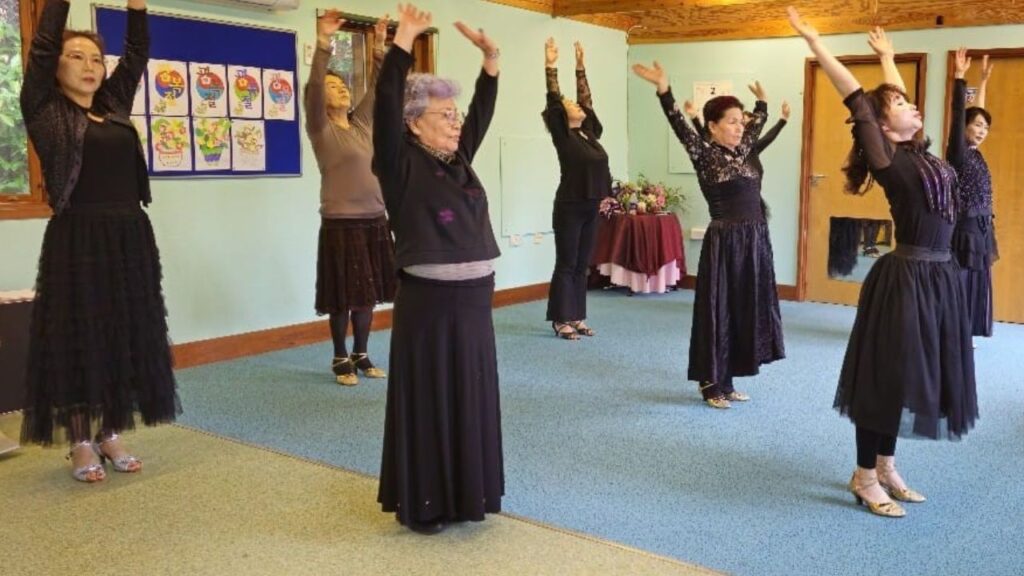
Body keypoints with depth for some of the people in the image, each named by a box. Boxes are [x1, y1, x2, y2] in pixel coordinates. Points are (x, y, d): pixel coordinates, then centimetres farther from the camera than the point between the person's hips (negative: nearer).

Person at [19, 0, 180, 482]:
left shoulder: (114, 107, 14)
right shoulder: (44, 111, 2)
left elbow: (137, 52, 13)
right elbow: (41, 46, -6)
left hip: (131, 237, 5)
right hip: (77, 240, -5)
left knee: (127, 337, 8)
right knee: (78, 339, 1)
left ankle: (110, 435, 20)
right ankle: (80, 444, 12)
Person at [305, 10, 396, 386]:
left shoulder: (362, 124, 12)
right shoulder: (321, 129, -4)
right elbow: (311, 91, -18)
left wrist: (380, 47, 2)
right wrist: (323, 44, -25)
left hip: (375, 221, 5)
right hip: (341, 223, -5)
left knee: (369, 294, 10)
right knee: (344, 297, 1)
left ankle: (361, 355, 22)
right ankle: (340, 359, 15)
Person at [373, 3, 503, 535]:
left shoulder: (458, 160, 11)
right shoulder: (402, 165, -7)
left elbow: (483, 110, 16)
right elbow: (384, 108, -19)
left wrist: (490, 57, 6)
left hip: (473, 300, 7)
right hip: (428, 303, -7)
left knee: (470, 400, 14)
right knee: (428, 402, 2)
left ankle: (461, 493, 29)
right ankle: (421, 505, 15)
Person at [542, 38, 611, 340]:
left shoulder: (589, 132, 11)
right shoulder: (562, 135, -6)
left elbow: (586, 97, 17)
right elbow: (553, 99, -12)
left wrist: (580, 66, 20)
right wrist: (551, 66, -14)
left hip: (591, 207, 7)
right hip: (569, 207, -7)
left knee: (582, 266, 11)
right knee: (566, 265, -1)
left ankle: (577, 318, 19)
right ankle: (561, 321, 6)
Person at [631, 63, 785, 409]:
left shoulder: (742, 151, 13)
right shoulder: (704, 154, -7)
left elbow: (759, 124, 32)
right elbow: (680, 126, -21)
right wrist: (663, 89, -32)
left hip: (754, 241, 8)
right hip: (725, 243, -8)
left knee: (744, 310, 11)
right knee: (719, 311, 0)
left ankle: (726, 382, 22)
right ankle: (711, 384, 12)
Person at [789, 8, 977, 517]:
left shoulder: (916, 151, 10)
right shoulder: (888, 160, -11)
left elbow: (892, 93, 26)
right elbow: (856, 98, -17)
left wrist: (887, 55, 37)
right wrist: (814, 41, -20)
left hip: (938, 276, 8)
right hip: (907, 278, -8)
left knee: (909, 375, 14)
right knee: (888, 375, -1)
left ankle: (885, 466, 26)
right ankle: (865, 478, 10)